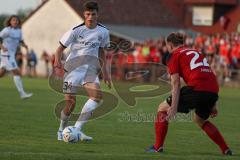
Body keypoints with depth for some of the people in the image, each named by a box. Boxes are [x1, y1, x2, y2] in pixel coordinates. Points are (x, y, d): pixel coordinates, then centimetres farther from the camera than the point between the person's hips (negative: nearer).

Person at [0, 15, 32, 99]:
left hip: (12, 54, 8)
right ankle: (22, 93, -11)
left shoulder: (19, 31, 9)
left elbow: (21, 41, 19)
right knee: (16, 72, -12)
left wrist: (24, 45, -3)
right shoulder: (7, 30, -12)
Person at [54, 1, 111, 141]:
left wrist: (105, 72, 20)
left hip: (91, 67, 3)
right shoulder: (76, 30, -6)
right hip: (74, 65, -3)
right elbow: (61, 47, -3)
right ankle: (62, 130, 19)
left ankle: (77, 129, -20)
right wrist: (58, 62, -21)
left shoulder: (103, 32, 6)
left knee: (97, 95, -22)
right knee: (71, 103, -8)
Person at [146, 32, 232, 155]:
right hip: (213, 90, 6)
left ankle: (158, 147, 7)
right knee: (200, 120, 32)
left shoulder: (175, 56, 9)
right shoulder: (196, 52, 29)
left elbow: (176, 84, -2)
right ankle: (226, 150, 24)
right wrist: (212, 105, 28)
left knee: (162, 108, 13)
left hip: (196, 90, -6)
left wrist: (173, 108, -8)